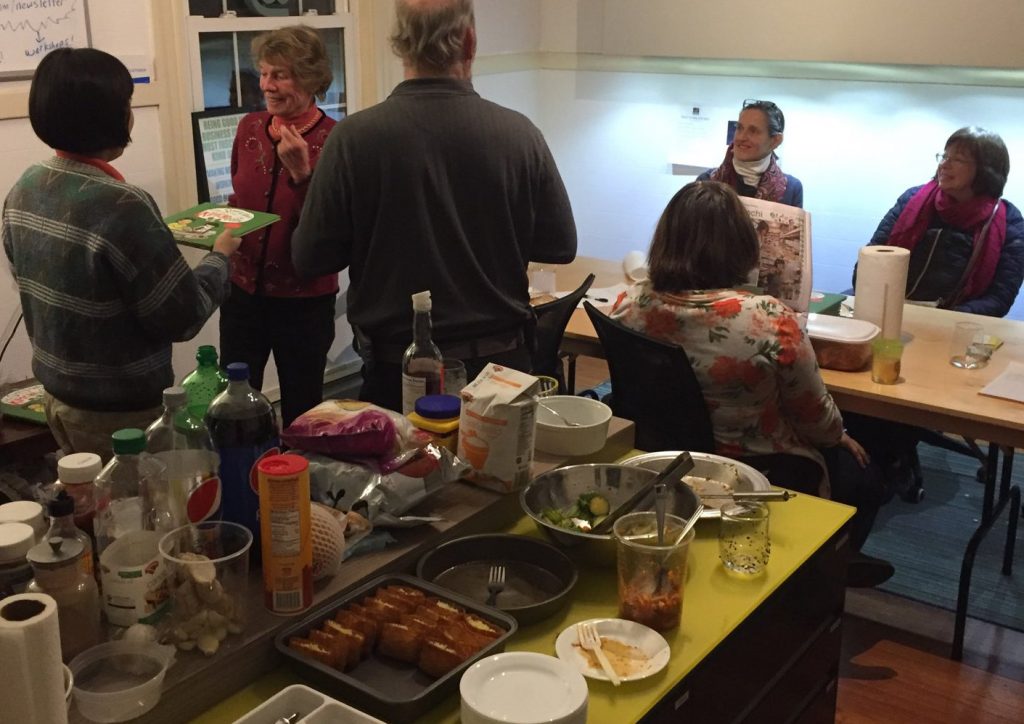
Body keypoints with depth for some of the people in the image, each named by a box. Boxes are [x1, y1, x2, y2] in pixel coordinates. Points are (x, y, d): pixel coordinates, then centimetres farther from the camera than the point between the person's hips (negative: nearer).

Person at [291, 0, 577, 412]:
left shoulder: (354, 137, -14)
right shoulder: (518, 134, -11)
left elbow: (310, 258, -7)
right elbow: (560, 247, -1)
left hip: (397, 367, -1)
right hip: (499, 362, 1)